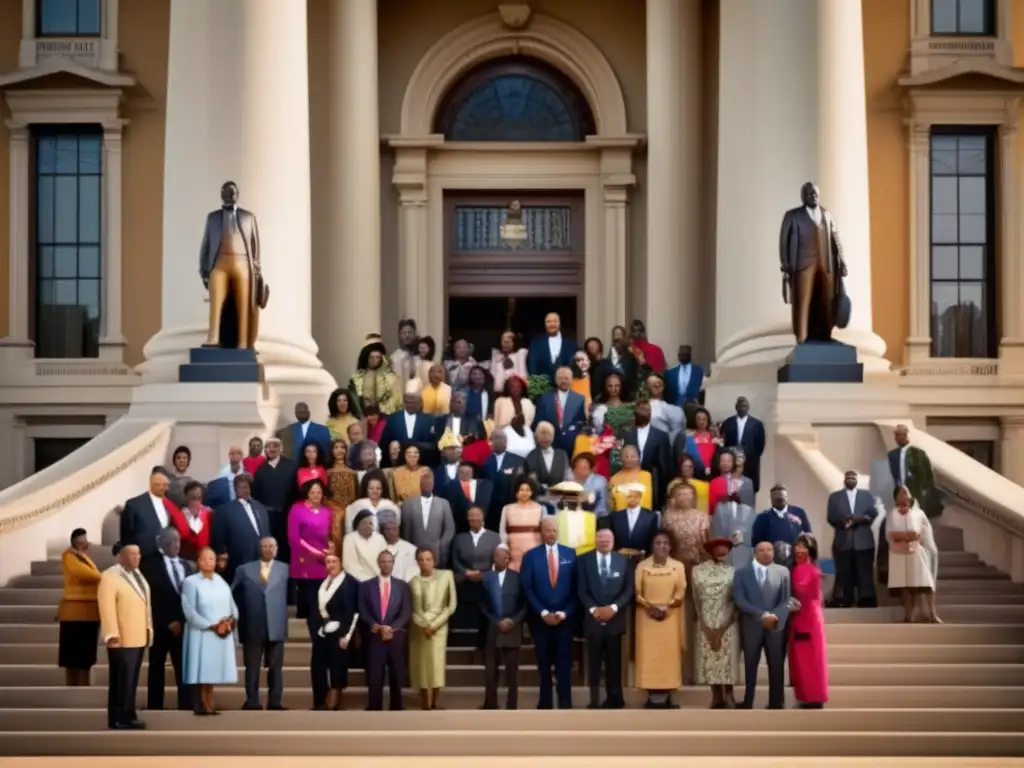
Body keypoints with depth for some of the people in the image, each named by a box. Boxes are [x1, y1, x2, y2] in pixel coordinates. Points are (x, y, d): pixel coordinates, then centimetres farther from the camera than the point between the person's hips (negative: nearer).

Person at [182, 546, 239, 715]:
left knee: (213, 672, 4)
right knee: (203, 672, -7)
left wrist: (231, 621, -9)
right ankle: (203, 706, -4)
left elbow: (232, 606, 12)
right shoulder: (191, 582, -5)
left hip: (223, 634, 5)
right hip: (202, 634, -5)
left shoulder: (222, 582, 13)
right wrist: (212, 626, -15)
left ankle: (209, 706, 7)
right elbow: (190, 611, -12)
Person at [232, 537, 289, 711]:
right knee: (252, 667, 2)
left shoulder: (285, 569, 7)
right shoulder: (244, 570, 7)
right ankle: (252, 702, 6)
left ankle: (275, 702, 6)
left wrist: (285, 618, -3)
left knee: (276, 667, 2)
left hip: (276, 627, 0)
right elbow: (232, 594, 10)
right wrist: (239, 617, 5)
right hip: (253, 627, 0)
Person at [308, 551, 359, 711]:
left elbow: (350, 611, -13)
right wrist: (314, 630, 9)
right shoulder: (323, 582, 13)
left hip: (337, 632, -7)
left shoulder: (349, 582, -8)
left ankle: (334, 705, 3)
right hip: (321, 632, 7)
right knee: (317, 668, 7)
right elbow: (316, 608, 15)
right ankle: (320, 704, 14)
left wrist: (345, 635, -16)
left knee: (337, 668, -3)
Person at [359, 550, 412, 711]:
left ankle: (397, 708, 11)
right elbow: (363, 611, 2)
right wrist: (374, 625, -14)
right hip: (374, 636, -1)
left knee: (396, 675, 4)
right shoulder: (366, 585, 9)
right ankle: (375, 709, -1)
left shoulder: (402, 586, 10)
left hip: (396, 636, 1)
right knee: (375, 676, -4)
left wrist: (391, 627, -12)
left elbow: (406, 612, 1)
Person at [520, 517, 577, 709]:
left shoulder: (570, 554, 4)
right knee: (544, 663, 5)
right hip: (540, 619, 0)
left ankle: (565, 704, 3)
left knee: (564, 663, 1)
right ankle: (545, 703, 11)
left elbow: (575, 588, 2)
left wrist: (564, 613, -7)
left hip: (564, 618, 0)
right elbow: (527, 588, -2)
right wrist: (543, 613, -10)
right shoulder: (531, 556, 1)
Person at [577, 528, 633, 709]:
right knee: (594, 661, 1)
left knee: (614, 660, 6)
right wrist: (593, 609, -13)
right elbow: (581, 590, 0)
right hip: (593, 618, 0)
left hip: (615, 618, 0)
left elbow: (628, 589, 1)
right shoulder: (585, 560, 4)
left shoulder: (622, 561, 6)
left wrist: (613, 607, -12)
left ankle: (614, 698, 11)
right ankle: (594, 700, 3)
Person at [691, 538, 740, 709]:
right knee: (709, 660, 1)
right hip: (706, 625, 1)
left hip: (727, 625, -1)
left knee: (727, 659, -2)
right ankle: (716, 698, 8)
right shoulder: (698, 571, 1)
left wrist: (722, 629, -6)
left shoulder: (732, 572, -1)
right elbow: (696, 600, 1)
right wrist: (707, 628, -5)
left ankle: (728, 697, 6)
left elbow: (736, 601, -1)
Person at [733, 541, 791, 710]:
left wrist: (776, 616, -15)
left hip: (776, 625, 1)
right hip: (752, 626, 0)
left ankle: (776, 705, 7)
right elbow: (740, 600, -5)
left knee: (777, 666, 2)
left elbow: (786, 600, 3)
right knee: (750, 666, 4)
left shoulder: (783, 572, 8)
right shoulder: (741, 573, 5)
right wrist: (762, 615, -15)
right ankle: (747, 705, 9)